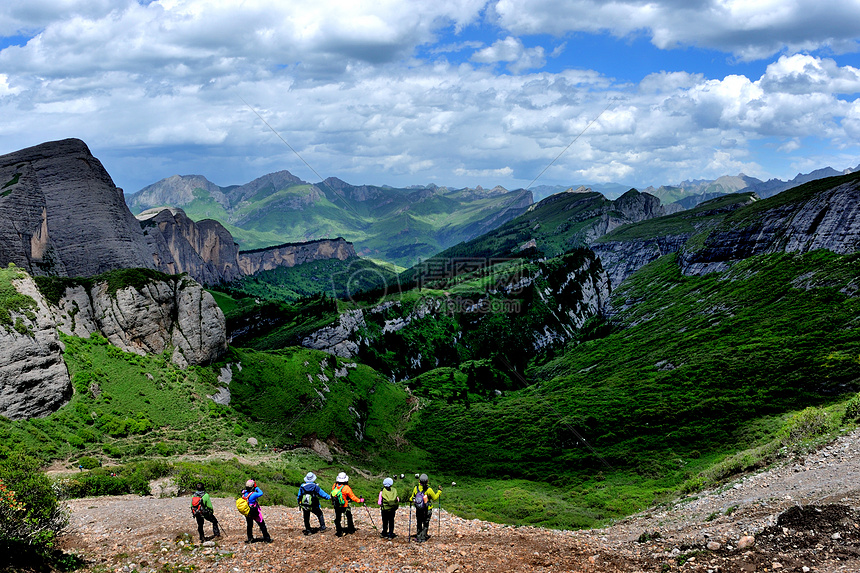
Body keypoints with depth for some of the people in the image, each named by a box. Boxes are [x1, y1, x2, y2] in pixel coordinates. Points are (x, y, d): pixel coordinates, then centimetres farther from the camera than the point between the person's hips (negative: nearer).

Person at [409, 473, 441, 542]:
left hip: (418, 510, 3)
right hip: (427, 510, -3)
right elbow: (435, 498, -6)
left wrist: (410, 500, 27)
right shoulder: (429, 489, -18)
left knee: (419, 524, 16)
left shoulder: (416, 488, -9)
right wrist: (439, 491, 6)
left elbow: (412, 498, 5)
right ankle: (423, 537, 10)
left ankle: (418, 537, 19)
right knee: (426, 524, 10)